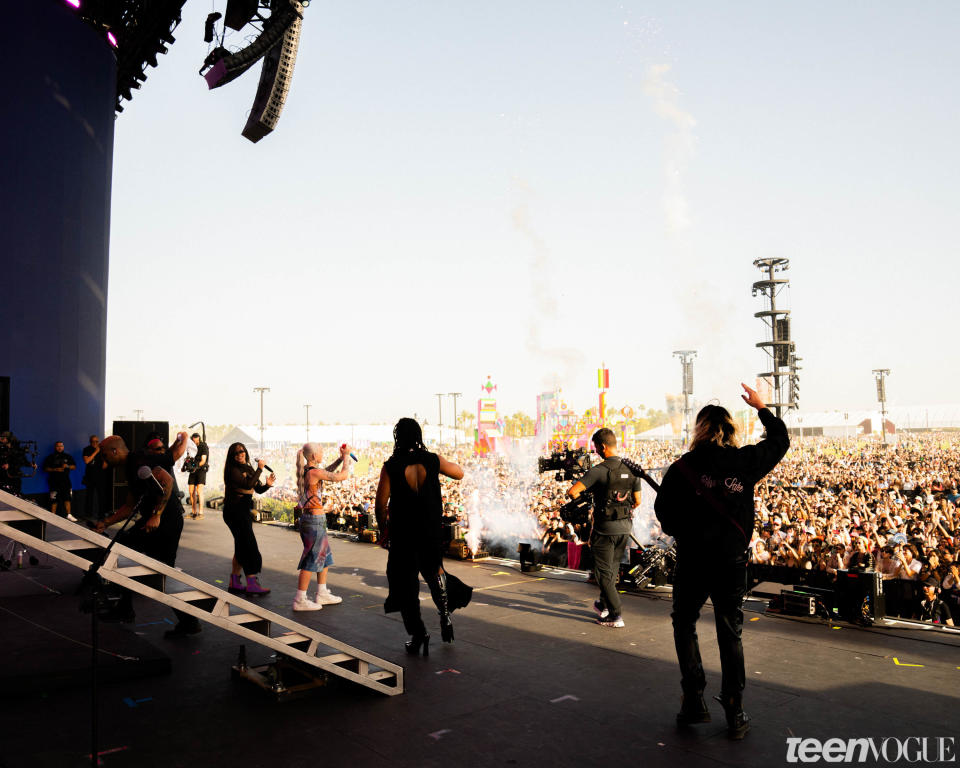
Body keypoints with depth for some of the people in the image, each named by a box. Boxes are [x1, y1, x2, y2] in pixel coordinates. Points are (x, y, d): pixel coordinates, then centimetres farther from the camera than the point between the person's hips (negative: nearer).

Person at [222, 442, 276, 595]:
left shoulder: (248, 469, 13)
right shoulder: (233, 470, -12)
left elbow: (258, 489, 11)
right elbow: (248, 485, -25)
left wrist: (267, 484, -9)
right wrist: (260, 469, -20)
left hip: (244, 511, 9)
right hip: (235, 512, -9)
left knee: (241, 548, 13)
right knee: (250, 546, -8)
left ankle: (234, 582, 22)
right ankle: (252, 584, -5)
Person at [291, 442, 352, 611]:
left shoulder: (304, 471, 8)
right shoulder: (315, 472, -18)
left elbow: (327, 472, 27)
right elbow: (343, 476, -14)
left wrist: (341, 458, 20)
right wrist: (346, 457, 0)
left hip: (307, 518, 9)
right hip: (315, 520, -9)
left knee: (325, 556, 18)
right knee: (311, 560, -1)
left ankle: (322, 594, 26)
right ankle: (300, 600, 5)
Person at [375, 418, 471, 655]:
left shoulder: (391, 466, -13)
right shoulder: (433, 461, -6)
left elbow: (380, 504, -10)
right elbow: (459, 473, 11)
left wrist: (383, 531, 4)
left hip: (402, 532, -3)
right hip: (431, 531, 3)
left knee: (404, 581, 10)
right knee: (434, 569, 28)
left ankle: (417, 633, 9)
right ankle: (445, 613, 23)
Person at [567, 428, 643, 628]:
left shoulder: (599, 471, -18)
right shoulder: (632, 469, 1)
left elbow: (572, 491, -25)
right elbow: (637, 501, 7)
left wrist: (577, 495, -2)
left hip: (605, 528, -6)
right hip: (625, 527, 6)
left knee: (603, 571, 6)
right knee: (613, 568, 22)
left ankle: (615, 615, 5)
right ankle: (604, 605, 37)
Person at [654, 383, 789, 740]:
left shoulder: (682, 467, -8)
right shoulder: (746, 461, -3)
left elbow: (663, 511, -3)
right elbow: (780, 441, 15)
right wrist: (761, 408, 26)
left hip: (692, 560, -2)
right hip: (733, 561, 2)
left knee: (684, 625, 17)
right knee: (730, 634, 13)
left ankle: (694, 701, 14)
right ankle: (735, 714, 17)